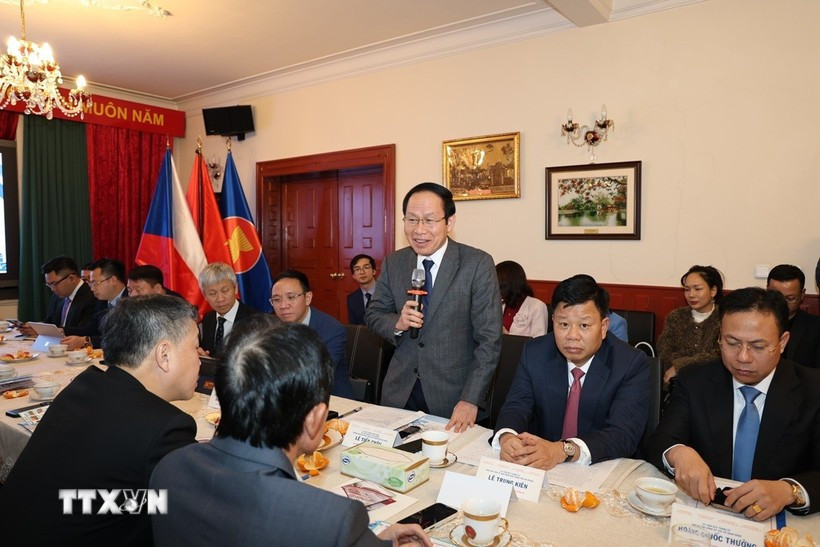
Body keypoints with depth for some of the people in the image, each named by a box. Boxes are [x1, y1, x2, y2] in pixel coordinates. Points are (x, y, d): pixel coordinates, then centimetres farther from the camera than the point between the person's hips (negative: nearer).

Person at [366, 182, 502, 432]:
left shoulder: (478, 264, -13)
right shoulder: (393, 263, 0)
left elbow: (489, 340, -14)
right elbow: (373, 314, 7)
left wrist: (470, 400, -20)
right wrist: (397, 323, -15)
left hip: (453, 396, -3)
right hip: (399, 392, 4)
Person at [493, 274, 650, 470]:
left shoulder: (633, 364, -11)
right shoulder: (535, 353, -2)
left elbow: (624, 434, -19)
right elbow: (516, 406, -6)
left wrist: (562, 451, -35)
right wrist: (507, 438, -29)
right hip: (540, 468, 2)